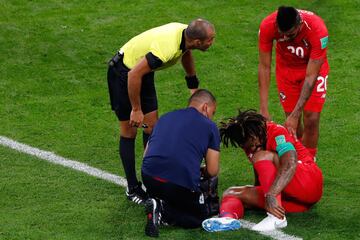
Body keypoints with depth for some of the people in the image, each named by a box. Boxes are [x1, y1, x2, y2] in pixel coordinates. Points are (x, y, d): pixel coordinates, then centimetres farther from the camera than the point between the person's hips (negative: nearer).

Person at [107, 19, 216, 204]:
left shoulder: (186, 33, -11)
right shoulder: (167, 48, -38)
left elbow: (186, 54, 15)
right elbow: (134, 75, -34)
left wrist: (193, 87, 26)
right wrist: (136, 110, -24)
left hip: (143, 72, 8)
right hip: (123, 73, -8)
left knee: (152, 127, 8)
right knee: (129, 132, -1)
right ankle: (132, 189, 6)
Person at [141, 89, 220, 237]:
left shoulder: (165, 118, 24)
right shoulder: (209, 126, 10)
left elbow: (146, 154, 27)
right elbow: (212, 171, 8)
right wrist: (200, 171, 32)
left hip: (148, 176, 6)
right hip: (183, 183, -5)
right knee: (203, 214, 18)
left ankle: (158, 205, 1)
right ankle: (163, 210, -7)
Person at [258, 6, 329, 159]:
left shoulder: (318, 30, -39)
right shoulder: (267, 27, -33)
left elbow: (311, 76, -34)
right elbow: (264, 67, -23)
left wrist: (295, 115, -36)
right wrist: (263, 109, -27)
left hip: (313, 67, -2)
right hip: (286, 69, 2)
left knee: (311, 120, -9)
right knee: (293, 123, -2)